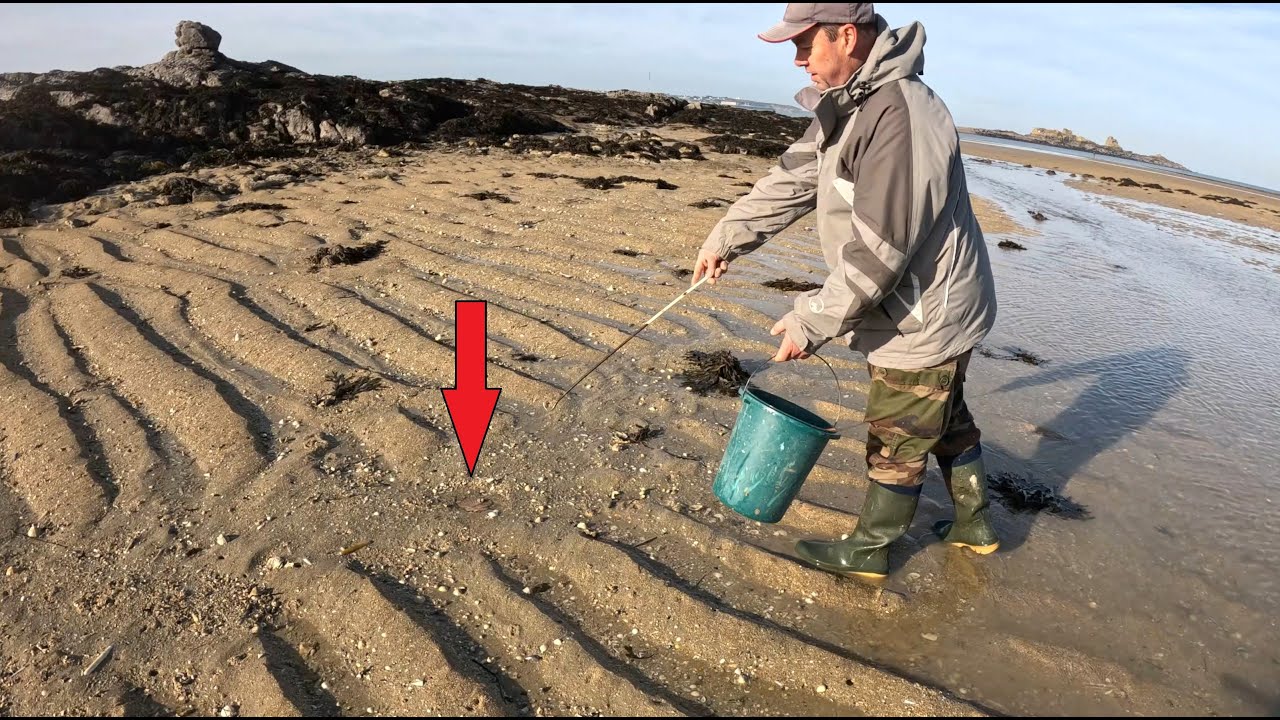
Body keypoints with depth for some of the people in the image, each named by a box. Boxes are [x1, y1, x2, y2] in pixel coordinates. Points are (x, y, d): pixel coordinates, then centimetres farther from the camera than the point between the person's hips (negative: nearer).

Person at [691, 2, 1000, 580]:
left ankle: (868, 550, 30)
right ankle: (974, 525, 45)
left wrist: (812, 322, -25)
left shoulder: (901, 116, -30)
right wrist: (725, 238, 4)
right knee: (946, 420, 25)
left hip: (926, 320, -10)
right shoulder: (847, 104, 3)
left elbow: (877, 251, -31)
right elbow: (793, 179, 8)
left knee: (896, 442, 9)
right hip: (937, 311, 10)